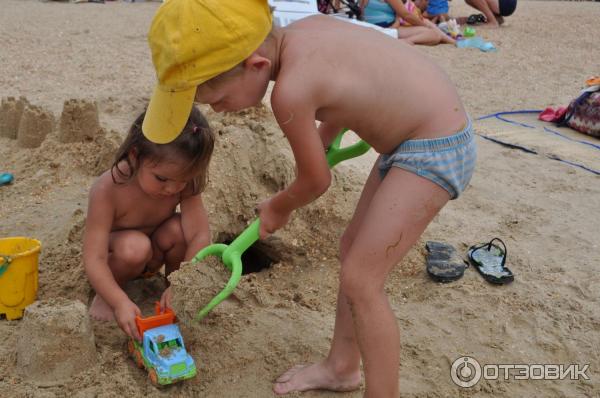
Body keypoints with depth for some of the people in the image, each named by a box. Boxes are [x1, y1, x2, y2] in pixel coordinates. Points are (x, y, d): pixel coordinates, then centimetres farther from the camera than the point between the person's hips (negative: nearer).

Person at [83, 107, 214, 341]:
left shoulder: (184, 184, -25)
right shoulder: (107, 190, -34)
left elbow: (200, 236, -30)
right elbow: (93, 260, -36)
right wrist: (120, 302, -48)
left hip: (153, 255, 3)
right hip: (116, 258, -2)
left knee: (178, 229, -29)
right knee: (135, 245, -36)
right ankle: (104, 296, -6)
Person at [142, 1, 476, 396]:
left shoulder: (290, 91, -27)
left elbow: (316, 181, -11)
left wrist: (278, 209, 9)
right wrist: (320, 141, 17)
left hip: (436, 150, -10)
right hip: (426, 133, 10)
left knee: (360, 279, -6)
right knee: (352, 250, 16)